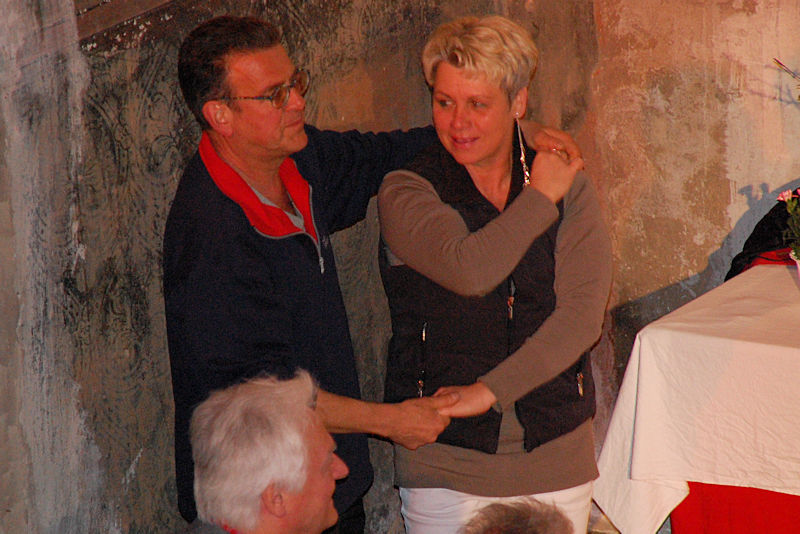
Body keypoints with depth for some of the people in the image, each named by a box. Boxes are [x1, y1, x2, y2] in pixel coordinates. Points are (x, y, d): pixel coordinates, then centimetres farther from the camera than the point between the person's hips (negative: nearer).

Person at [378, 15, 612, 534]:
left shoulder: (570, 187, 2)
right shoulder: (406, 193, -5)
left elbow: (582, 314, -9)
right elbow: (469, 270, -24)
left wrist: (490, 390, -18)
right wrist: (540, 198, -10)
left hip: (557, 456, 2)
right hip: (444, 463, -2)